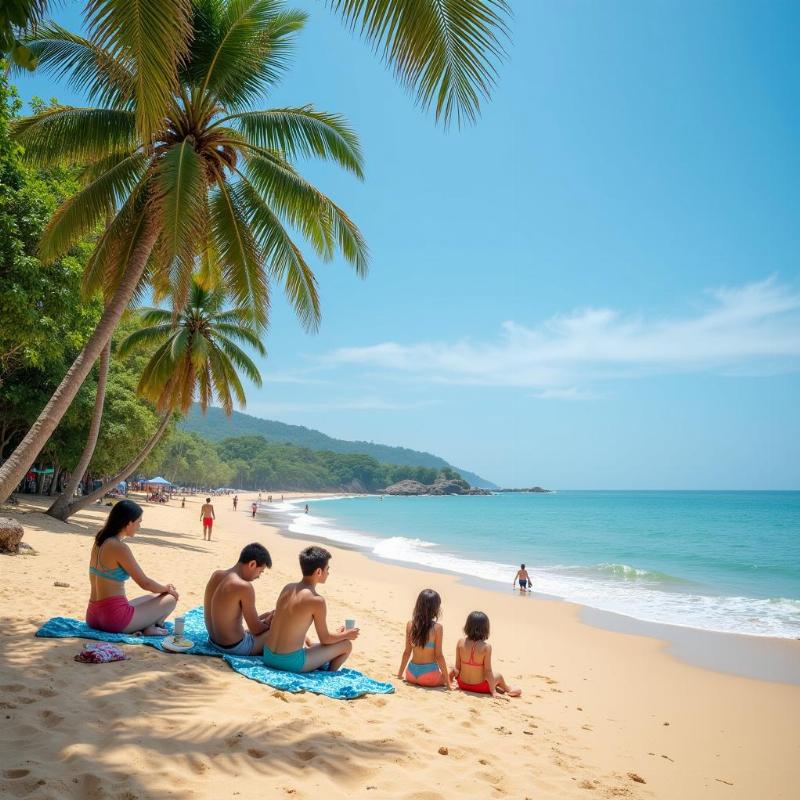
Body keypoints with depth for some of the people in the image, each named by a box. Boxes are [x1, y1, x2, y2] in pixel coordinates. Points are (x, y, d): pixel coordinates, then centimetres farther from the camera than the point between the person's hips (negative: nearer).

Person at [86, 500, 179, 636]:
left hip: (93, 616, 9)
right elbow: (144, 583, -14)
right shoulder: (120, 547, -19)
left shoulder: (100, 542, 7)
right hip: (114, 617, -9)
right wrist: (166, 588, 9)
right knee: (170, 598, 6)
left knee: (151, 597, 27)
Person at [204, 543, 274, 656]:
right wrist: (269, 621, 5)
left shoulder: (216, 575, 0)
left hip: (214, 641, 9)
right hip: (234, 647, -9)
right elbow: (256, 630, -16)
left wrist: (263, 617, 12)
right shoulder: (244, 587, -24)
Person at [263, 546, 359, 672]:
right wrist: (346, 635, 16)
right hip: (290, 661, -7)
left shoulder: (287, 588, 5)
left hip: (268, 657, 7)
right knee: (346, 644, 7)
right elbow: (325, 639, -4)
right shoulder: (317, 600, -15)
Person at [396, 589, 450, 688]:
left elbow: (407, 652, 3)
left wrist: (399, 674, 15)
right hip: (429, 674, -5)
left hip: (411, 673, 5)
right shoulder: (437, 627, -15)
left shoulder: (410, 624, -4)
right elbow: (439, 656, -12)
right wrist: (447, 680, -2)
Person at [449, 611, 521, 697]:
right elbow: (488, 671, -16)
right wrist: (493, 691, -7)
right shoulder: (486, 647, -21)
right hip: (479, 687, -3)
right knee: (498, 676, 25)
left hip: (462, 684, 3)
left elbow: (457, 666, -5)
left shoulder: (460, 642, -12)